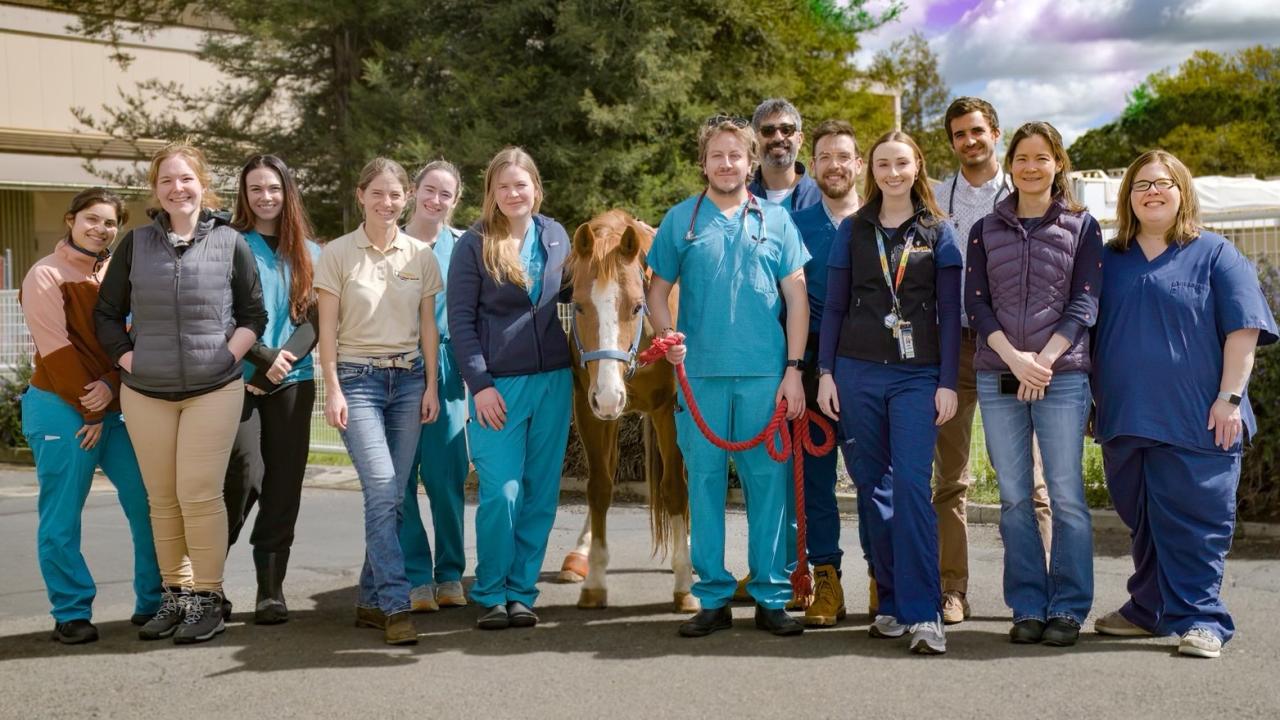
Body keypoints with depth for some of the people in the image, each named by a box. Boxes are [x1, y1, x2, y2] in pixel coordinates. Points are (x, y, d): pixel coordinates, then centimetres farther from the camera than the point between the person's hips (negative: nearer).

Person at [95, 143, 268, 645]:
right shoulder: (136, 244, 6)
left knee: (200, 494, -7)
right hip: (145, 392, 3)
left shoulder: (230, 243, 1)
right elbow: (106, 314, 12)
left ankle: (207, 600, 3)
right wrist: (127, 359, 0)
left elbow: (253, 315, 6)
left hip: (214, 390, -3)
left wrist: (226, 356, -5)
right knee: (161, 498, 7)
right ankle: (175, 595, 18)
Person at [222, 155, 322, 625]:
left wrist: (283, 360, -10)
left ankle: (272, 590, 5)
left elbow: (314, 318, 6)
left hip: (293, 382, 3)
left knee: (282, 487, 0)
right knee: (246, 473, -17)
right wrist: (263, 357, -13)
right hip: (238, 379, -3)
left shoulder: (309, 254, 14)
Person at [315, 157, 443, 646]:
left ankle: (371, 601, 14)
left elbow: (428, 326, 11)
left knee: (392, 495, 3)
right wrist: (333, 390, -7)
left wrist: (431, 386, 5)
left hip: (409, 379, 3)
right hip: (358, 379, -3)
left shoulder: (420, 255, 8)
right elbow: (327, 329, 0)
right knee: (381, 488, -16)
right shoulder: (338, 254, 0)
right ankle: (395, 604, -14)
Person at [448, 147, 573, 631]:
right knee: (502, 492, -6)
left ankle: (521, 592, 18)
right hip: (498, 383, -4)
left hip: (553, 380, 4)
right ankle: (490, 595, 9)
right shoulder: (474, 245, -4)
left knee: (542, 493, 7)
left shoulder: (555, 236, 8)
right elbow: (460, 320, -5)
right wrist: (480, 384, -11)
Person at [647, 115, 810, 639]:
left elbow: (796, 297, 6)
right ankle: (713, 598, 13)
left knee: (768, 480, 2)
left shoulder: (775, 220, 8)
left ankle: (771, 597, 11)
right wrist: (667, 337, -10)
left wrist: (794, 369, -2)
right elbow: (658, 290, 10)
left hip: (765, 373, 0)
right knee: (705, 480, 4)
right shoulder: (681, 220, 8)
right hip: (700, 372, 0)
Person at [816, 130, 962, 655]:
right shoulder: (852, 231, 9)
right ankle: (892, 604, 15)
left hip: (917, 375, -2)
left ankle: (923, 613, -11)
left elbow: (949, 312, 3)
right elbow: (834, 305, 9)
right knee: (873, 488, 5)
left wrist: (947, 381, -4)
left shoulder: (938, 233, 5)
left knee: (911, 485, -12)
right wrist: (826, 372, 2)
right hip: (858, 371, 2)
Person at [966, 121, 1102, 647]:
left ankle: (1068, 608, 5)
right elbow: (976, 303, 4)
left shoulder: (1082, 226, 7)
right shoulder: (986, 230, 12)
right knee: (1014, 497, 4)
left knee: (1066, 494, -3)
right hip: (997, 377, 2)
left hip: (1062, 376, -2)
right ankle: (1028, 607, 11)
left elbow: (1084, 302, 0)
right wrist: (1013, 357, -11)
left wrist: (1044, 358, -13)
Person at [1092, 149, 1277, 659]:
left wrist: (1230, 396, -11)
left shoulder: (1215, 254, 2)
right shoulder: (1110, 261, 14)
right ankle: (1149, 610, 23)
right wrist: (1092, 399, 14)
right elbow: (1090, 334, 20)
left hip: (1196, 421, -4)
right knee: (1141, 521, 12)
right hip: (1126, 419, 4)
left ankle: (1200, 619, 1)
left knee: (1194, 522, -5)